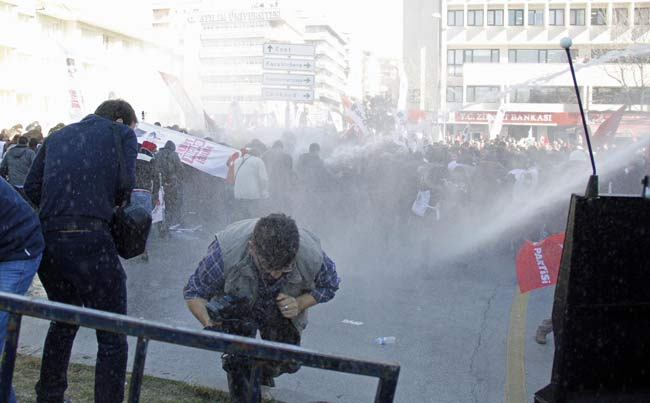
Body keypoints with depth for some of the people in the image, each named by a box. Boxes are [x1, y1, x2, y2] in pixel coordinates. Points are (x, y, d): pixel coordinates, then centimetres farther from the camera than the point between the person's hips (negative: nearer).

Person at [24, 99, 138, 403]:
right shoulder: (121, 133, 11)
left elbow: (31, 188, 15)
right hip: (88, 239, -6)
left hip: (45, 239, 7)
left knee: (64, 321, 27)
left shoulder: (57, 136, 24)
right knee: (112, 337, 2)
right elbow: (125, 184, -3)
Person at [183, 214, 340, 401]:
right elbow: (194, 292, -24)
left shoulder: (312, 256, -36)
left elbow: (329, 286, -11)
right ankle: (240, 396, 25)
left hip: (283, 309, 2)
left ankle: (264, 372, 40)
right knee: (238, 362, -9)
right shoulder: (226, 252, -41)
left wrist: (299, 304, -28)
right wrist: (210, 324, -42)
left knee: (288, 362, 5)